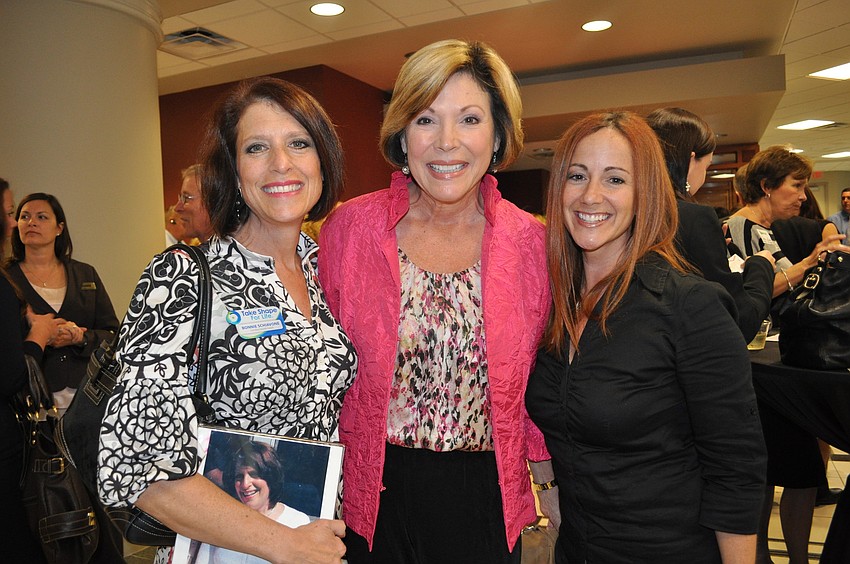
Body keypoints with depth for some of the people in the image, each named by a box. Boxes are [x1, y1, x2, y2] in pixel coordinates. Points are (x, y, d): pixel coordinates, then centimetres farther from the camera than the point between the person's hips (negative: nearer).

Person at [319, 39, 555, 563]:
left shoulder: (528, 240, -7)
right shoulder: (350, 227, -10)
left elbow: (534, 379, 5)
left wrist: (551, 482, 6)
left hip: (487, 500, 2)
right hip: (375, 499, -1)